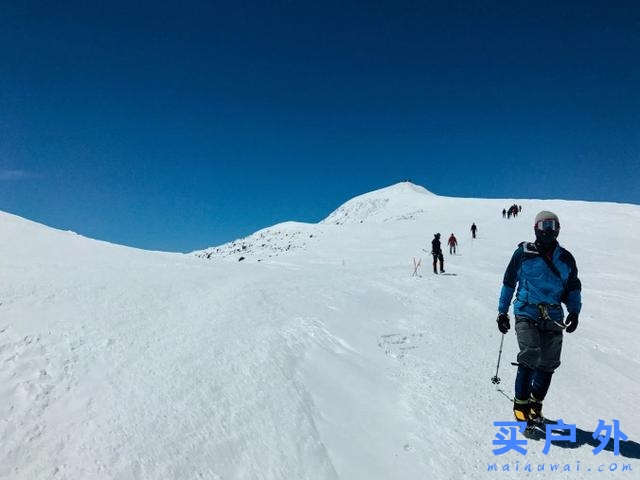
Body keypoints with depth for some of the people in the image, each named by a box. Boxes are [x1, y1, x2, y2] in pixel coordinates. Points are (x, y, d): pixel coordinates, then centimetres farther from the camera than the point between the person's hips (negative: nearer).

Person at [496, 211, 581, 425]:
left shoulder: (566, 258, 11)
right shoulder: (523, 253, 2)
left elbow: (574, 288, 19)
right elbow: (509, 283, 9)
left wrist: (574, 311, 2)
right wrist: (502, 312, 8)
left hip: (554, 318, 4)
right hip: (527, 314, -3)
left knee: (547, 364, 3)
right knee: (530, 357, -16)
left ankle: (535, 403, 22)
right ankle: (521, 403, -1)